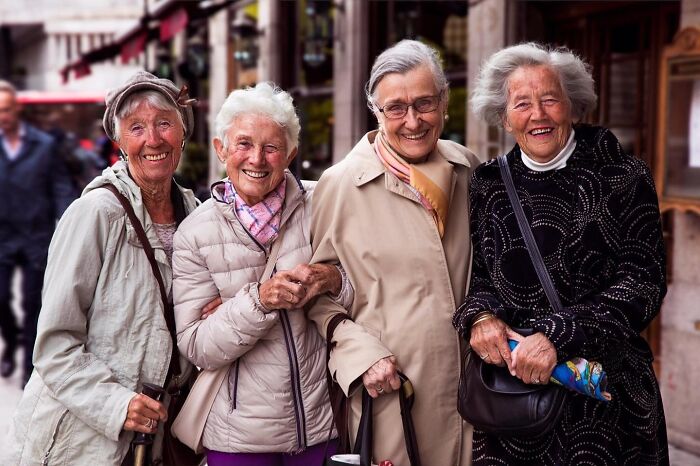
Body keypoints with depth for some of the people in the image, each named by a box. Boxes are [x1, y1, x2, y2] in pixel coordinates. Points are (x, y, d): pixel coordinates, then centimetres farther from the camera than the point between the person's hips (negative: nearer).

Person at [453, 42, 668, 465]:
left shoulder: (622, 177, -5)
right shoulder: (488, 183, 5)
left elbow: (643, 281, -10)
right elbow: (478, 272, 11)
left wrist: (557, 335, -20)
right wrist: (479, 315, -12)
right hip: (507, 385, 3)